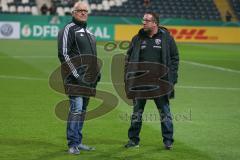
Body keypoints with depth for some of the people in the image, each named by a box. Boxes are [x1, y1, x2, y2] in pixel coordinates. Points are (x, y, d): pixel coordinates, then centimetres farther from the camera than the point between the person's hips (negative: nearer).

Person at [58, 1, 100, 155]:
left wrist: (97, 72, 16)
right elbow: (63, 54, -12)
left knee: (83, 110, 10)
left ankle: (78, 142, 16)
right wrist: (76, 74, -16)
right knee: (76, 108, -13)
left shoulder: (89, 32, 22)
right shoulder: (69, 29, -4)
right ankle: (73, 144, -10)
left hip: (88, 79, 8)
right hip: (75, 78, -8)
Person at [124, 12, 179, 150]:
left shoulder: (166, 38, 0)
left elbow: (174, 58, 1)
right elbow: (129, 59, 10)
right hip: (140, 83, 2)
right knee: (137, 113, 8)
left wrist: (172, 79, -6)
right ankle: (134, 140, 19)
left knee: (165, 113, 3)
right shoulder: (137, 39, 7)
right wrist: (128, 79, 1)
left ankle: (168, 141, 12)